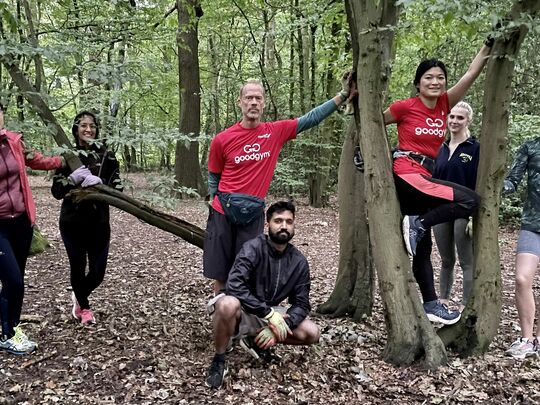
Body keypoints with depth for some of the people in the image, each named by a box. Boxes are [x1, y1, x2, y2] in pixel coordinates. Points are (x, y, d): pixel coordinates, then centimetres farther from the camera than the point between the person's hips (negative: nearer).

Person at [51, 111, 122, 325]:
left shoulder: (107, 156, 0)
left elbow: (117, 189, -5)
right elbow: (56, 191, -4)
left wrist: (99, 182, -24)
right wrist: (72, 179, -22)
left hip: (99, 222, 1)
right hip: (72, 222, 0)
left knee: (98, 271, 3)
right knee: (78, 267, 5)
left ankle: (78, 297, 38)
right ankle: (84, 307, 34)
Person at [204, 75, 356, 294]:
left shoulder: (276, 132, 0)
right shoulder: (222, 140, -3)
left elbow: (310, 119, 2)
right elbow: (213, 178, 10)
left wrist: (342, 95, -1)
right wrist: (217, 203, 6)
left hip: (253, 215, 1)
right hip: (223, 214, -1)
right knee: (221, 274, 5)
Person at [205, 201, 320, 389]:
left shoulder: (299, 262, -6)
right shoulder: (253, 248, -21)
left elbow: (301, 304, -6)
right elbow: (235, 287, -33)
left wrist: (279, 326, -24)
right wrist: (270, 314, -34)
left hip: (270, 313, 5)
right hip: (242, 310, -5)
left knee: (312, 333, -12)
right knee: (228, 304, -40)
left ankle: (255, 340, 6)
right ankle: (219, 360, -14)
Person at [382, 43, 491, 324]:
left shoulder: (444, 104, 9)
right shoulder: (405, 107, -6)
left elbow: (471, 73, 7)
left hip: (423, 177, 7)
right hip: (406, 176, -7)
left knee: (423, 247, 9)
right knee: (470, 200, -18)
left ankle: (431, 305, 16)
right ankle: (417, 225, -11)